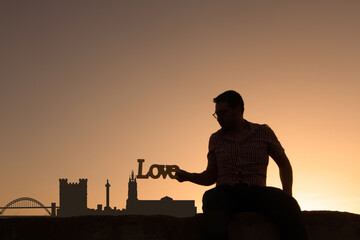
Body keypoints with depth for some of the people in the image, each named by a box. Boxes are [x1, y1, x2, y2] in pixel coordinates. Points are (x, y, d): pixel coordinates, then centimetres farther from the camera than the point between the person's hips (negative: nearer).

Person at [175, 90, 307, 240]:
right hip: (225, 193, 1)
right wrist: (187, 176, 5)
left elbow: (284, 165, 21)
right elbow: (210, 177, 24)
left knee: (287, 205, -35)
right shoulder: (215, 139, 19)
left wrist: (288, 194, 5)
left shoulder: (263, 132, 14)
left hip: (256, 192, 0)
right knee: (211, 196, -39)